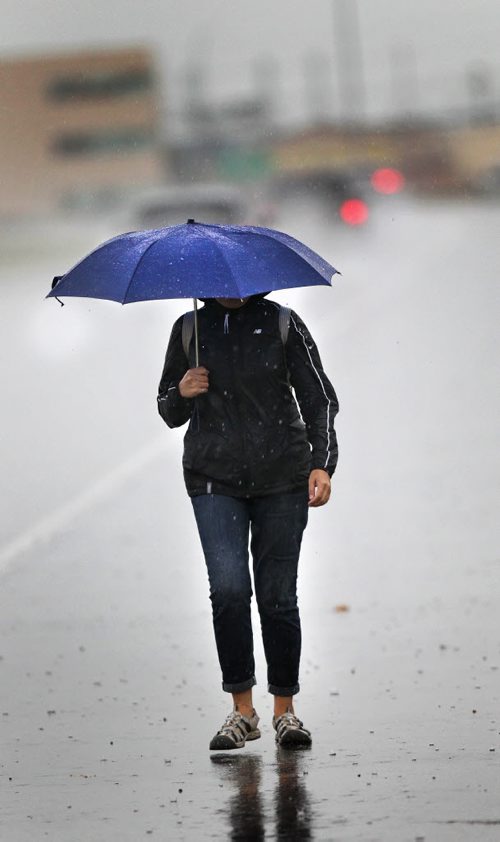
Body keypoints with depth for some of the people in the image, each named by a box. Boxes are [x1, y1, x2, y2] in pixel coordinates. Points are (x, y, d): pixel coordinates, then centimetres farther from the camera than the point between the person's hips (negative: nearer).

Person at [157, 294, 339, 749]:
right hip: (215, 478, 1)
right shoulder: (188, 330, 7)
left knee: (278, 595, 0)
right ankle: (242, 710, -5)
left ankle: (285, 709, 13)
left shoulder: (282, 324, 2)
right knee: (229, 588, -14)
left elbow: (318, 397, 3)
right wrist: (182, 395, -9)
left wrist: (322, 464, -9)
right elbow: (170, 413, 15)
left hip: (282, 476, -1)